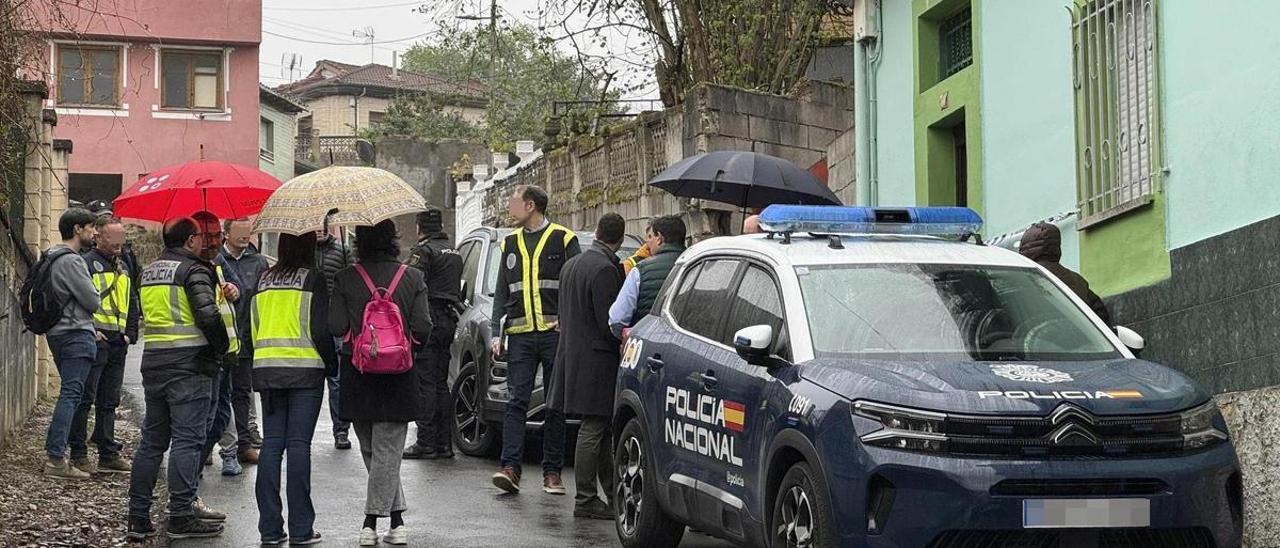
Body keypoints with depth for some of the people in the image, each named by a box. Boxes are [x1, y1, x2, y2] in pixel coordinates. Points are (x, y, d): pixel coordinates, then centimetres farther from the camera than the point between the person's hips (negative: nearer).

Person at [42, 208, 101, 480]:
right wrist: (96, 297, 7)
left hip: (57, 332, 10)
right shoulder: (71, 261, -15)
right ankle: (56, 459, -17)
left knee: (69, 393, 16)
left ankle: (56, 453, 15)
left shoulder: (52, 259, 16)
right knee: (71, 395, -12)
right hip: (76, 334, -10)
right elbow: (93, 302, -15)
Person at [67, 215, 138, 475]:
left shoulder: (123, 268, 20)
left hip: (118, 345, 8)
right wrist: (90, 331, -17)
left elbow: (133, 304, 26)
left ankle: (109, 454, 15)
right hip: (94, 342, -8)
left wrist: (130, 333, 13)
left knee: (109, 402, 11)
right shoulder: (87, 263, -5)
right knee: (85, 399, -5)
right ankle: (78, 454, -1)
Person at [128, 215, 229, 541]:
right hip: (189, 365, -7)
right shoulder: (194, 270, -9)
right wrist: (221, 348, -5)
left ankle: (138, 518, 13)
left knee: (152, 440, 12)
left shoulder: (149, 272, 15)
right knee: (187, 440, -5)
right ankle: (181, 517, -7)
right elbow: (208, 315, -19)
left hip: (153, 363, 7)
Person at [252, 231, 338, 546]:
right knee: (299, 444, -5)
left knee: (271, 443, 5)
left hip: (266, 367, 5)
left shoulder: (264, 280, 11)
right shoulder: (313, 279, -4)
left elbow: (252, 328, 13)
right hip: (304, 369, -4)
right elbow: (320, 330, -10)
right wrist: (332, 364, 2)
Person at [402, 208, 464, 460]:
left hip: (429, 319, -8)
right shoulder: (454, 253, 19)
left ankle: (426, 443, -10)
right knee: (441, 383, 12)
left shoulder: (423, 251, -9)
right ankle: (444, 442, 12)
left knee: (425, 383, -8)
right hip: (449, 320, 8)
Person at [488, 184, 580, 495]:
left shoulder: (563, 239, 3)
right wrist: (496, 332, 7)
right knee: (517, 401, -6)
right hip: (520, 335, 3)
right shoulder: (510, 244, 16)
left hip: (556, 332, -3)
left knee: (556, 404, 2)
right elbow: (501, 292, 17)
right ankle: (510, 467, -12)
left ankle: (552, 472, 7)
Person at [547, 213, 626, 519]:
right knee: (593, 429, -4)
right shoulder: (605, 269, -16)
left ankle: (614, 491, 22)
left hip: (572, 354, 9)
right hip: (596, 359, -9)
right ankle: (585, 500, -1)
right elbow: (609, 322, -18)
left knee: (600, 429, 15)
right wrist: (625, 347, -5)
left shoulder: (571, 265, 13)